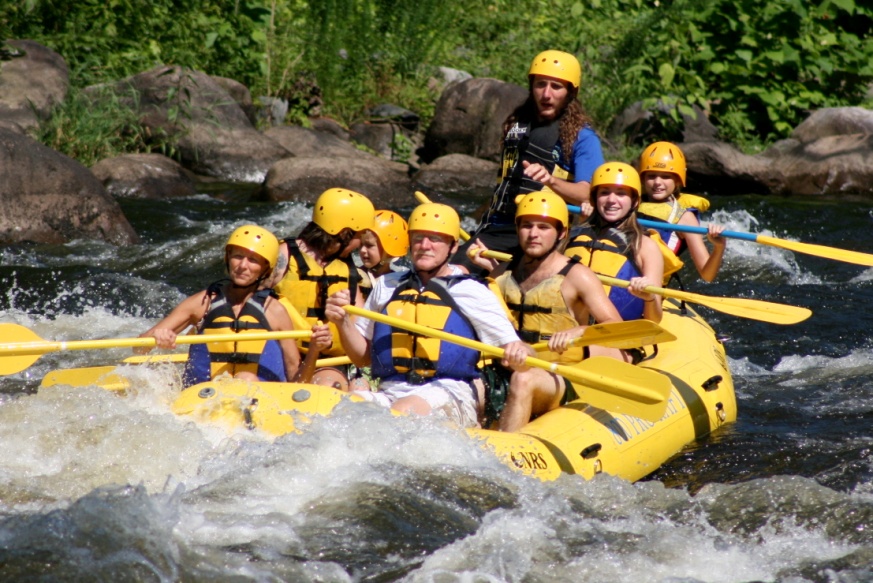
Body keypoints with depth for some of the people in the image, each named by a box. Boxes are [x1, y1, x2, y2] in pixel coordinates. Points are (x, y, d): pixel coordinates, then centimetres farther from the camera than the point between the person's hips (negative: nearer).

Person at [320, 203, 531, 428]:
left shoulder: (471, 292, 8)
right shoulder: (386, 286, 20)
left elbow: (516, 349, 5)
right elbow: (363, 357, 25)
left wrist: (518, 352, -19)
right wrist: (343, 323, 7)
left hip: (448, 395, -4)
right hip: (389, 394, 4)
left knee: (404, 411, -38)